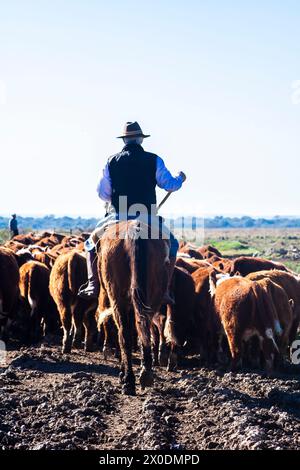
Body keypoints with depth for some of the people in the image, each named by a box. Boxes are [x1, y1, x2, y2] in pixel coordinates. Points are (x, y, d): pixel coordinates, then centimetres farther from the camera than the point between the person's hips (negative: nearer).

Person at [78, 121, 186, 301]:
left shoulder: (112, 161, 5)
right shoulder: (154, 160, 1)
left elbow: (103, 194, 8)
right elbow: (170, 185, 6)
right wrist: (180, 178, 28)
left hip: (118, 218, 1)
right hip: (148, 219, -1)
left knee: (92, 242, 24)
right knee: (172, 244, 23)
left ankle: (93, 285, 4)